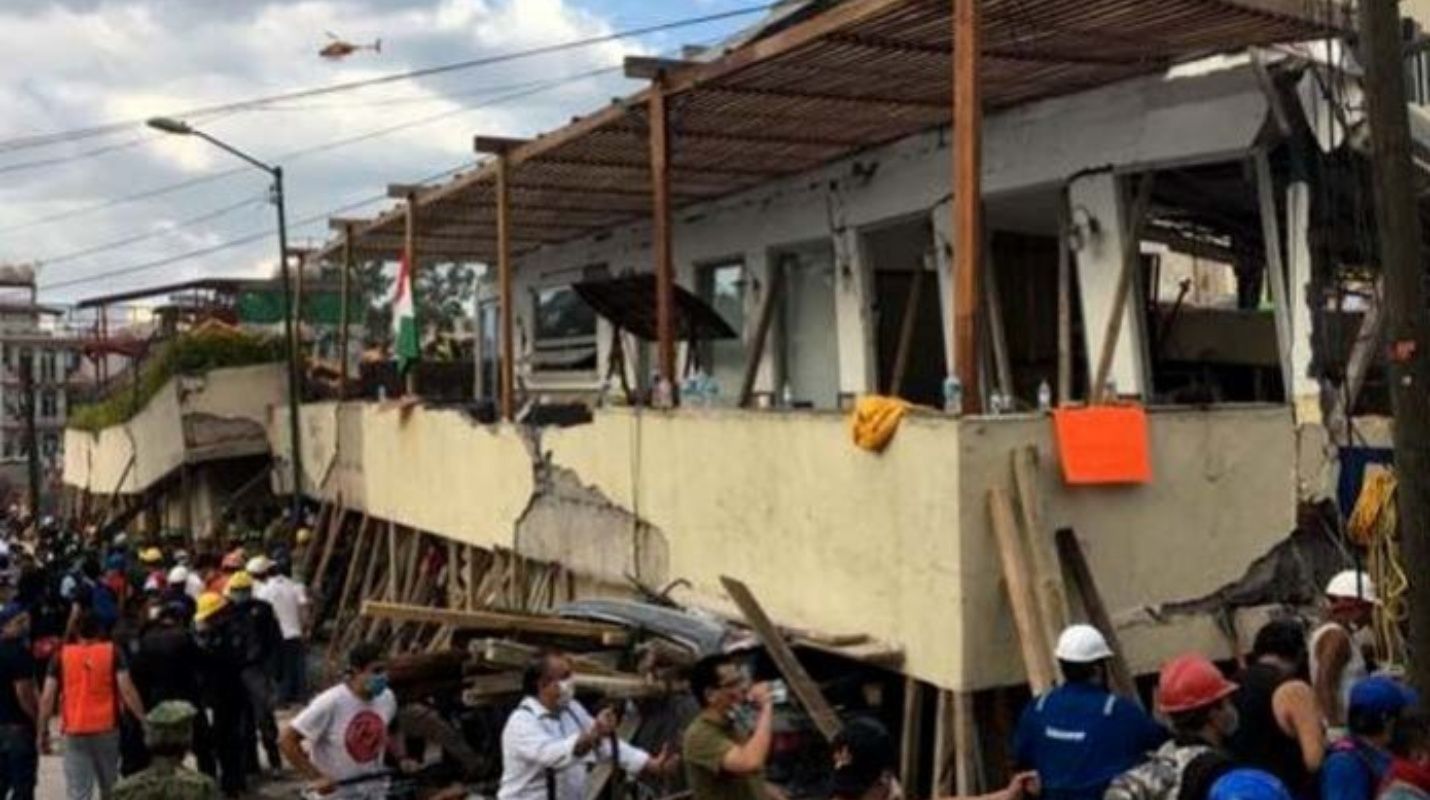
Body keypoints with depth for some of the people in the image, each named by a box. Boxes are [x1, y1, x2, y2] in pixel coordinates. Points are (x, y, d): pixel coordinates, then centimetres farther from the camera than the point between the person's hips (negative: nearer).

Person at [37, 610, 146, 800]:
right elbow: (126, 689, -9)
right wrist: (144, 720, -7)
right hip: (106, 729, 0)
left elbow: (47, 697, -2)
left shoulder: (62, 656, 3)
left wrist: (42, 731, 6)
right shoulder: (113, 652, 0)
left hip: (74, 732, 0)